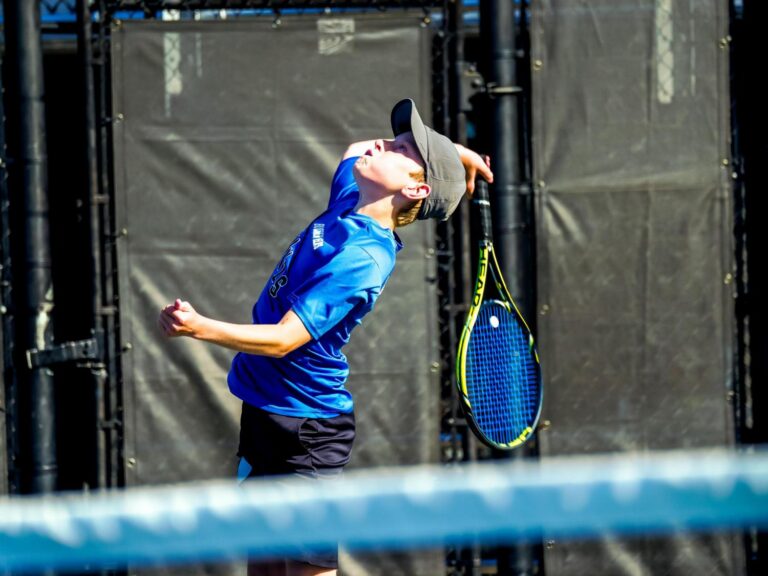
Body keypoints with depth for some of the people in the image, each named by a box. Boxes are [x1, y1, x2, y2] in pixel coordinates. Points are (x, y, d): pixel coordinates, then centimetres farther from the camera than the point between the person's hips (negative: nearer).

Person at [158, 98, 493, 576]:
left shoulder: (362, 258, -23)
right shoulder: (349, 199, 3)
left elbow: (284, 339, -27)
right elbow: (354, 151, 28)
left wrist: (200, 328, -39)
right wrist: (451, 151, 18)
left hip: (306, 428, -9)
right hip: (265, 411, 9)